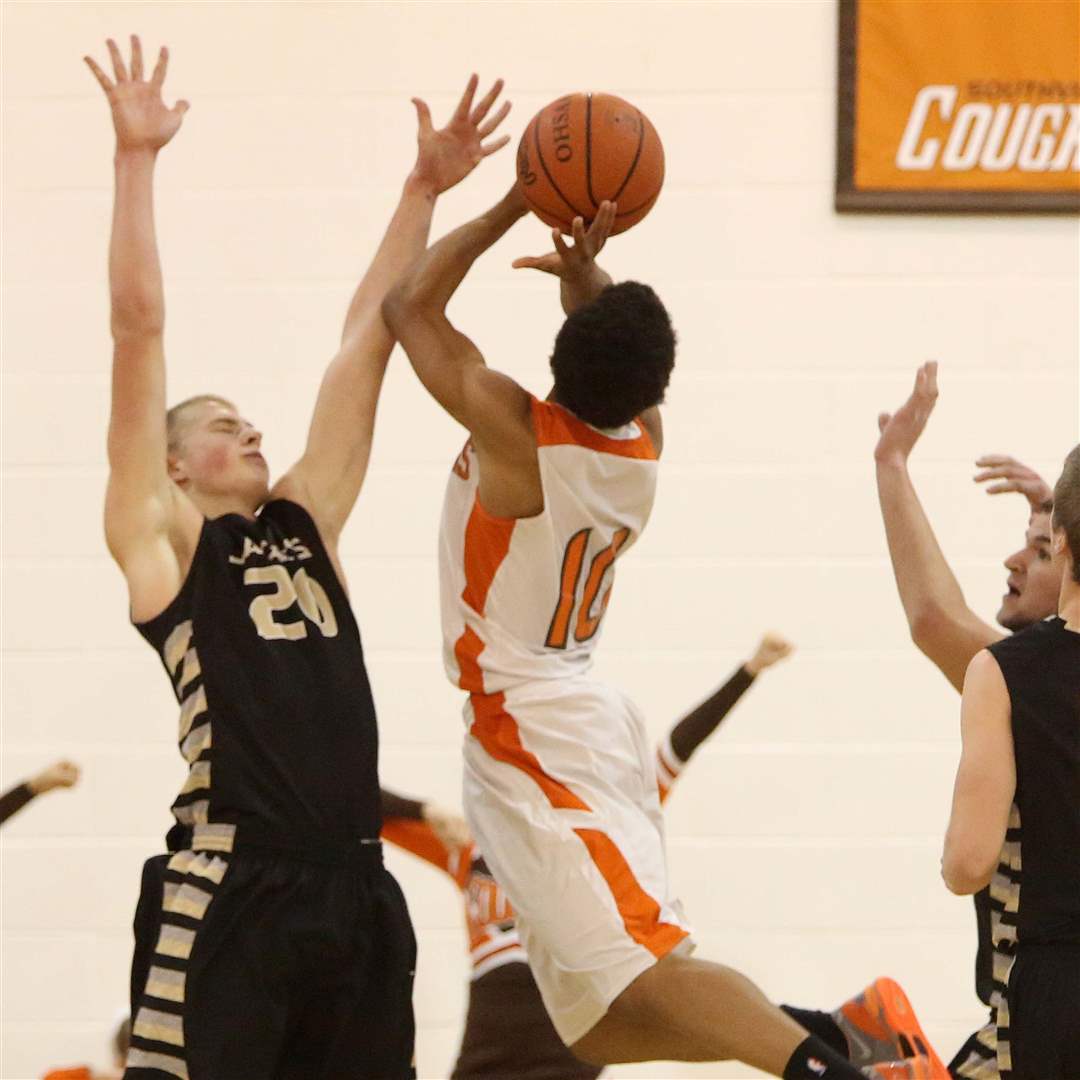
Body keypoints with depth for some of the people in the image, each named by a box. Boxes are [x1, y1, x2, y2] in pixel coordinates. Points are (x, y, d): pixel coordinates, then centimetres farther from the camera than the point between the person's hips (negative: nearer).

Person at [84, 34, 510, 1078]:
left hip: (354, 885, 6)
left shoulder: (304, 521, 20)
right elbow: (139, 330, 1)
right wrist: (136, 160, -2)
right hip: (232, 888, -6)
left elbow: (365, 341, 20)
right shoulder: (158, 540, 6)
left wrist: (423, 188, 19)